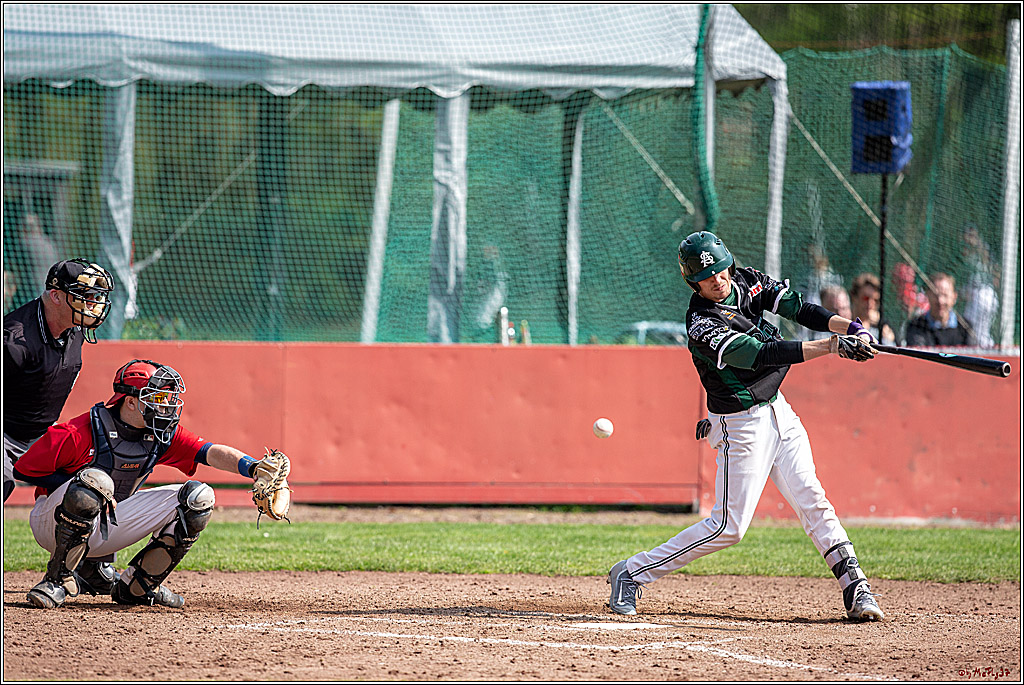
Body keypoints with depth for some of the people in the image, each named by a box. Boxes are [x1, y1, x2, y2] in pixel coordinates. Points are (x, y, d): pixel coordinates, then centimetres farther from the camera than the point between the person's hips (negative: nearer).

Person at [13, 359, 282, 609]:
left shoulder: (162, 436, -6)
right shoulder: (79, 434, -23)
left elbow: (211, 453, -18)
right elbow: (23, 470, -18)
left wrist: (253, 468, -37)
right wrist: (89, 490, -22)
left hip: (105, 530, 6)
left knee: (197, 498, -4)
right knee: (96, 480, -38)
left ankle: (134, 586, 3)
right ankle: (59, 580, -23)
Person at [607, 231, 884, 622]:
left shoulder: (748, 282, 0)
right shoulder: (703, 325, -24)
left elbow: (796, 307, -4)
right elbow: (761, 355, -31)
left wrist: (848, 327, -21)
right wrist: (832, 346, -34)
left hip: (777, 410, 7)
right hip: (742, 425, -7)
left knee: (811, 500, -1)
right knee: (729, 525, -5)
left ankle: (856, 589, -1)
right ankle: (631, 574, 4)